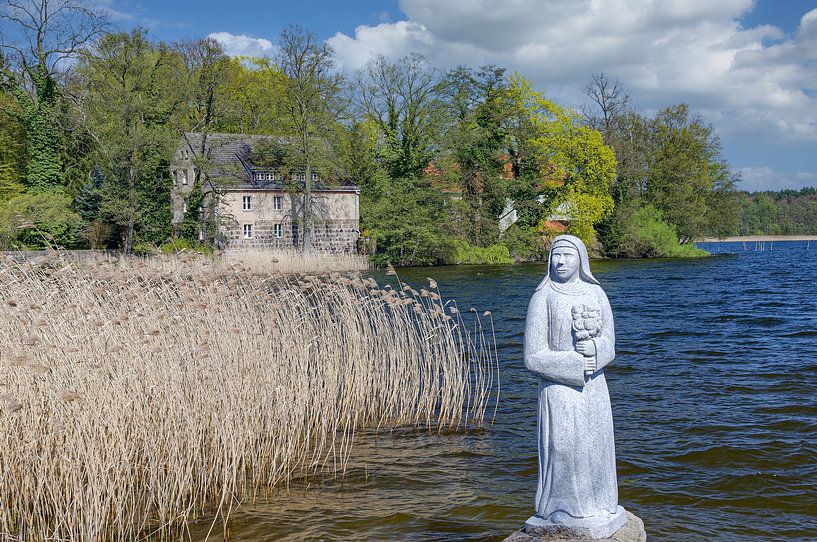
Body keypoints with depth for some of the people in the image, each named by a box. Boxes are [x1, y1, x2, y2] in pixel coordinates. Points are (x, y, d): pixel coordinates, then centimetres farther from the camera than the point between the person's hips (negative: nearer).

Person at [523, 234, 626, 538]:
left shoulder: (596, 294, 5)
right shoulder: (543, 298, -7)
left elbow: (609, 346, 4)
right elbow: (533, 357, -10)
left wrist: (594, 348, -17)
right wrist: (576, 366, -14)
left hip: (594, 388, 4)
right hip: (560, 389, -4)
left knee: (596, 452, 9)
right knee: (564, 453, -3)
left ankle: (595, 511, 26)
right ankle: (562, 516, 13)